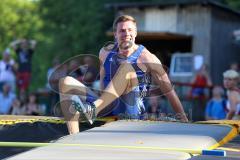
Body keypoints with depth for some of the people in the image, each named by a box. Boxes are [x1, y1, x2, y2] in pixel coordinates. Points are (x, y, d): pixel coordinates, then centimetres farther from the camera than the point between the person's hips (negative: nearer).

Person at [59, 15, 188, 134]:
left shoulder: (146, 58, 0)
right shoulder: (105, 53, 12)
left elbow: (168, 90, 1)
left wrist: (182, 117, -3)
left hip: (131, 109, -5)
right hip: (107, 107, 5)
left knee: (126, 67, -28)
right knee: (66, 82, -10)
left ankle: (93, 109, -43)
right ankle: (74, 136, -27)